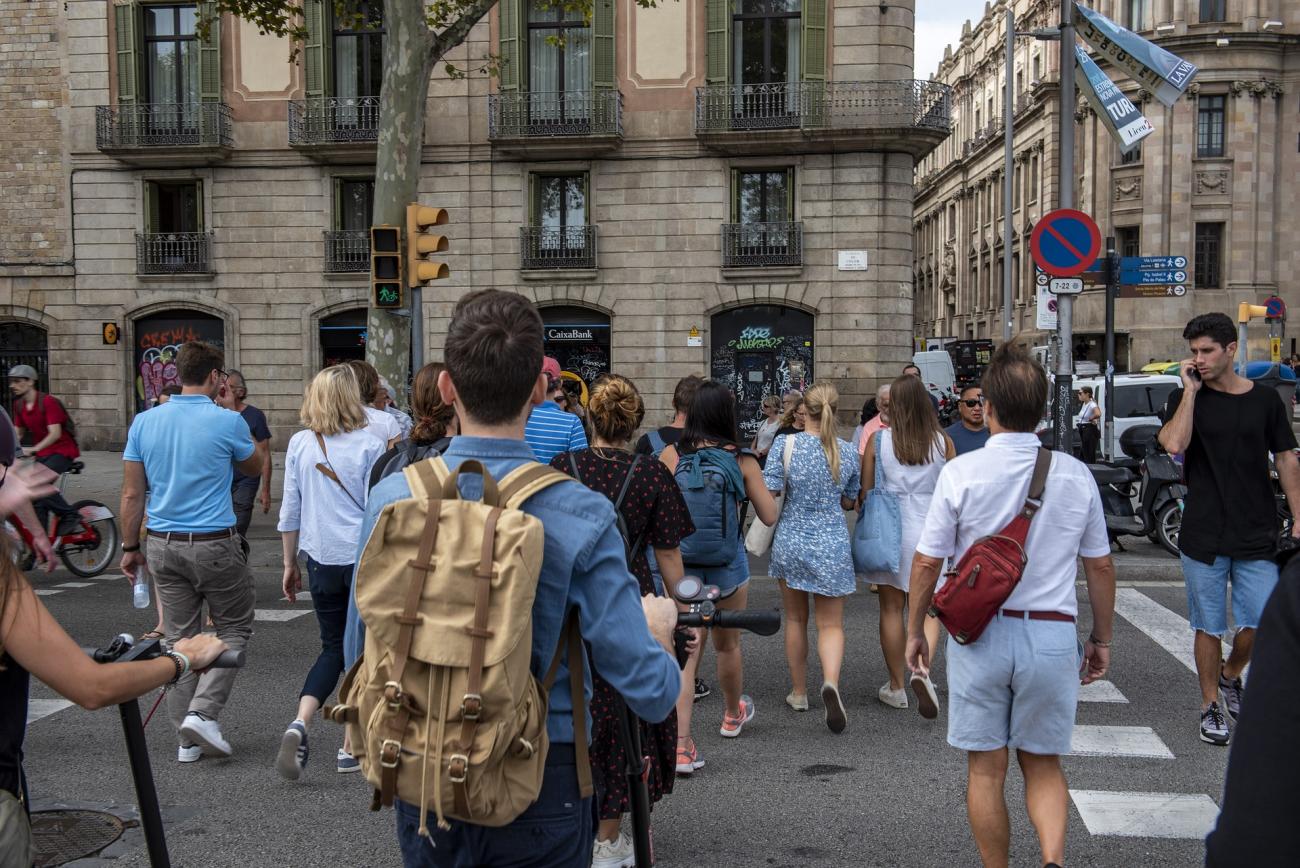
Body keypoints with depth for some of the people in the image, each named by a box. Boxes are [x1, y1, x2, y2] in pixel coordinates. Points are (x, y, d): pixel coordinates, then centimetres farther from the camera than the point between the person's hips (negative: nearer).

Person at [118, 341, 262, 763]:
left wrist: (130, 547, 13)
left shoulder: (144, 422, 3)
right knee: (234, 629, 11)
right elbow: (254, 468, 9)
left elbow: (132, 494, 5)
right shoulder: (227, 421, -10)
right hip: (215, 546, -5)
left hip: (163, 546, 5)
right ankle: (203, 712, -3)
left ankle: (188, 738, 16)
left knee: (179, 639, 11)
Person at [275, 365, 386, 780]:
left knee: (333, 648, 16)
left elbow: (290, 511, 7)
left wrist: (290, 564, 16)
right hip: (366, 559, -3)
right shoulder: (369, 445, -8)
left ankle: (299, 725, -4)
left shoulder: (299, 444, 2)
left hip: (321, 560, 3)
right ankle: (352, 746, 14)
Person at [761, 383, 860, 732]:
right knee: (831, 624, 6)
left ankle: (798, 692, 27)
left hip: (791, 540, 0)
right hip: (832, 544, 0)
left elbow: (769, 491, -12)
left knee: (795, 619, 17)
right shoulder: (847, 452, -3)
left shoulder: (785, 444, -10)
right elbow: (849, 501, 8)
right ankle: (831, 681, -21)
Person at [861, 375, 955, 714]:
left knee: (891, 609, 10)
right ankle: (922, 668, -15)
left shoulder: (878, 440, -5)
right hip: (929, 532, 0)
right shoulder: (943, 442, -3)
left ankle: (896, 687, 19)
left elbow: (865, 492, -1)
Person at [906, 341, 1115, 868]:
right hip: (1053, 635, 2)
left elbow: (926, 562, -5)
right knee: (1043, 766, 16)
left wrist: (914, 631, 8)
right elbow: (1100, 565, 7)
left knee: (986, 769, 11)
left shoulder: (961, 472, -8)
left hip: (980, 631, -2)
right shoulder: (1075, 475, 0)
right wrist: (1102, 638, 19)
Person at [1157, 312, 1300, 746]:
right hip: (1203, 536, -1)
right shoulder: (1184, 398, 1)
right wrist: (1191, 389, -13)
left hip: (1257, 535, 1)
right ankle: (1212, 705, 21)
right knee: (1209, 626, 6)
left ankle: (1230, 675, 28)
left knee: (1260, 625, -1)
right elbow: (1174, 444, -18)